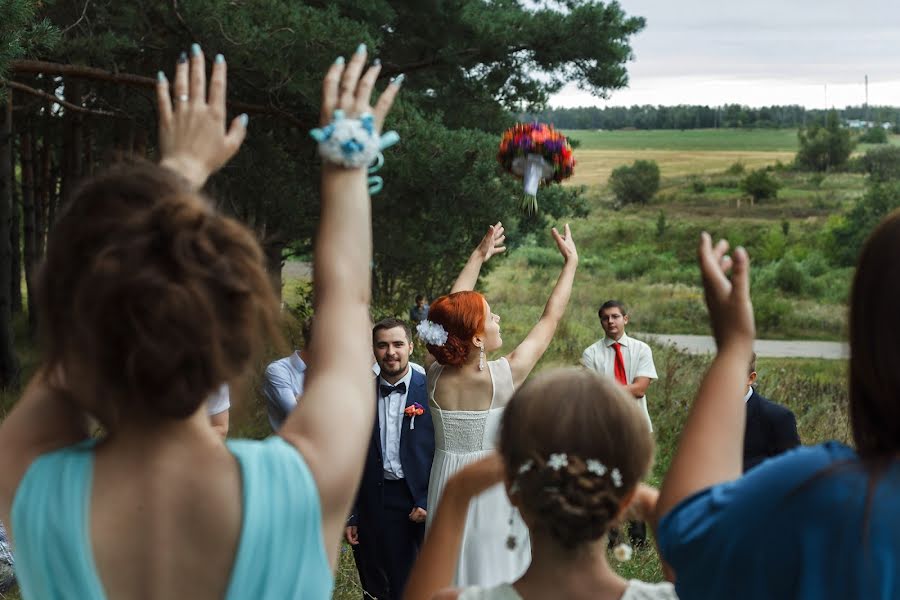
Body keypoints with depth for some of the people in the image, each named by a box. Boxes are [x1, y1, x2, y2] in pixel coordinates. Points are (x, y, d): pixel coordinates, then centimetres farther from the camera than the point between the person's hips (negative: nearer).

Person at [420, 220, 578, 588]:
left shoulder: (434, 375, -10)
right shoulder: (504, 376, -19)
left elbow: (448, 317, 7)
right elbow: (551, 318, -8)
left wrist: (478, 257, 16)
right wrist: (571, 261, 4)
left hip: (448, 488, 4)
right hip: (493, 486, -4)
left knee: (451, 570, 15)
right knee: (494, 572, 7)